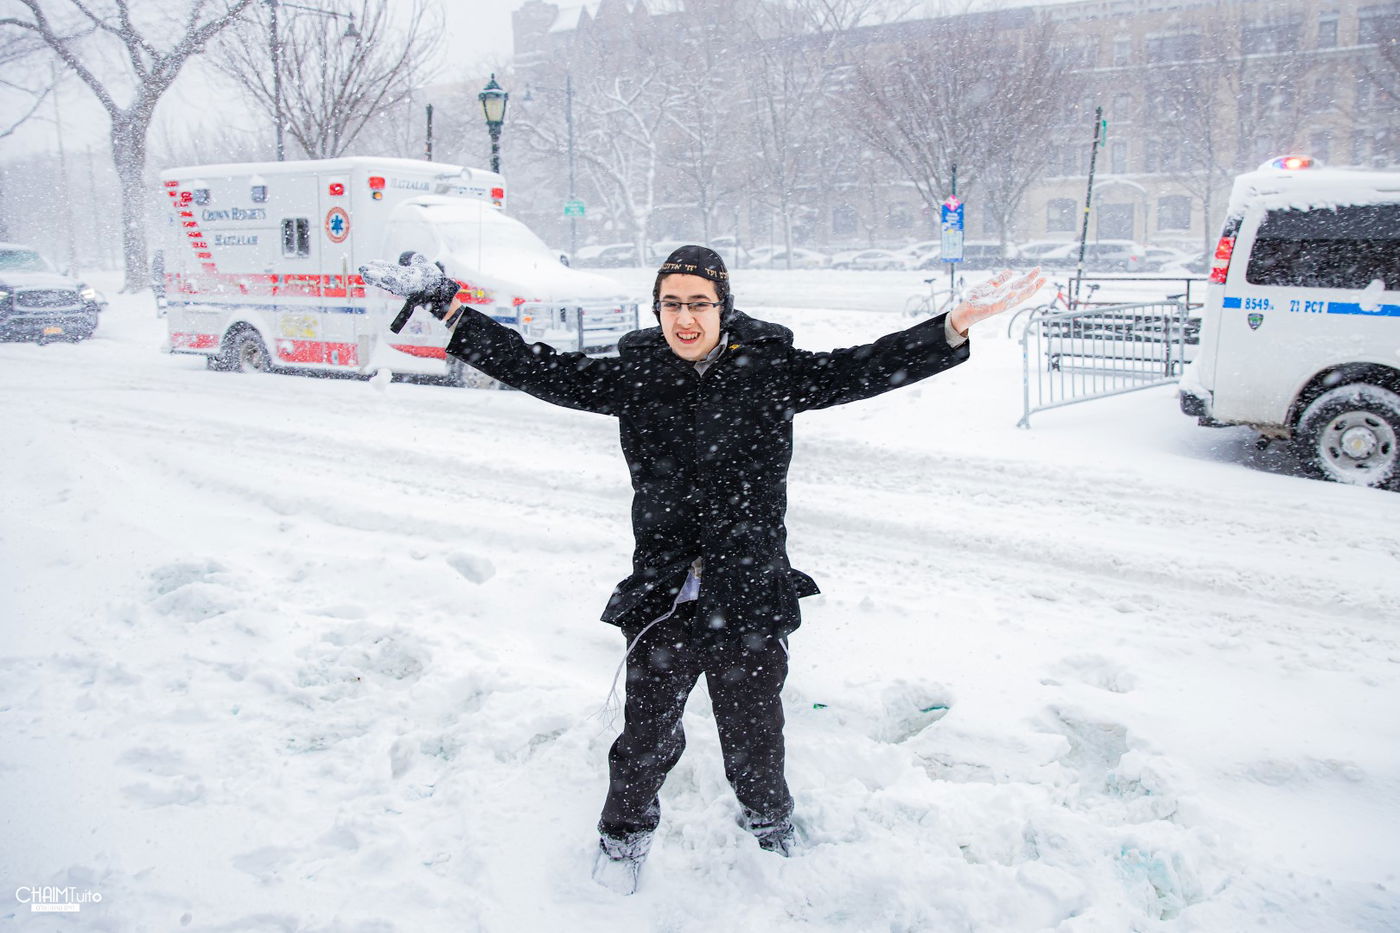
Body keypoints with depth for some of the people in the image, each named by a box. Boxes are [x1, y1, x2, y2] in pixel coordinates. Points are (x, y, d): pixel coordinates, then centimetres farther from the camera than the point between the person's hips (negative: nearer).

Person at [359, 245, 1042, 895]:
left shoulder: (771, 371, -6)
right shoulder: (634, 375, -3)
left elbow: (862, 369, -10)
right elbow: (539, 369, -1)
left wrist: (957, 324, -20)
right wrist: (448, 309, -4)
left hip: (751, 600, 0)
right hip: (661, 599, 1)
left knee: (754, 734, 19)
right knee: (647, 734, 16)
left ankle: (769, 820, 51)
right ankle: (624, 833, 46)